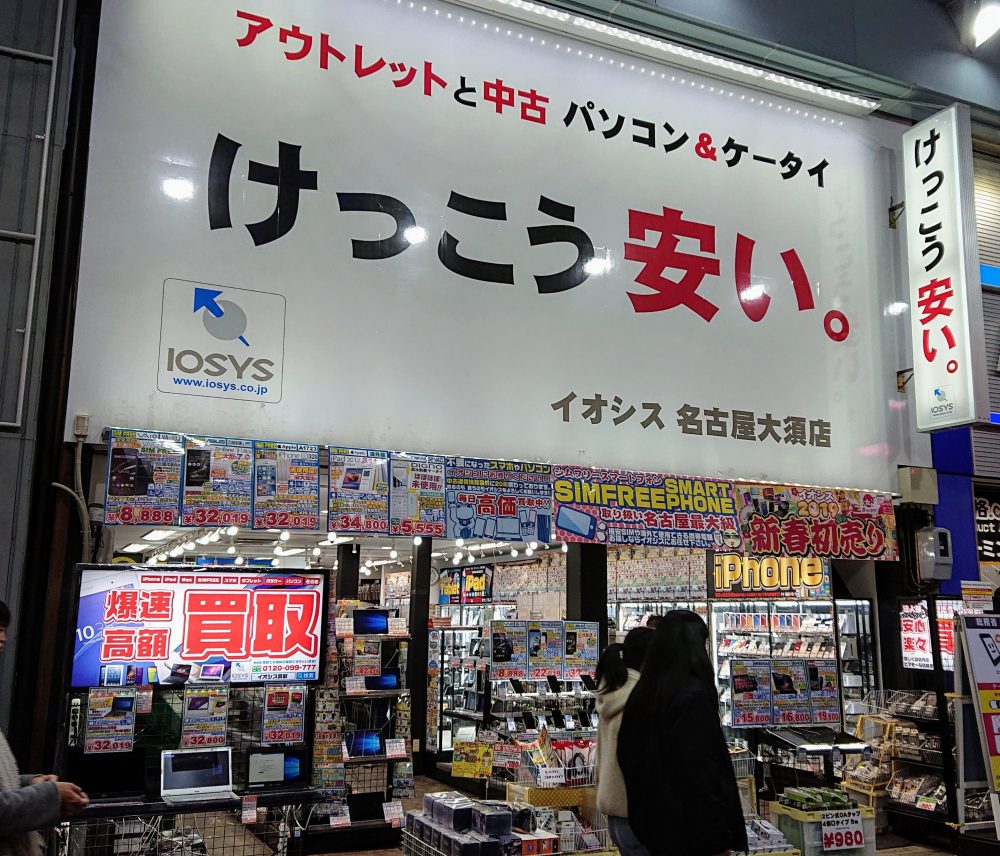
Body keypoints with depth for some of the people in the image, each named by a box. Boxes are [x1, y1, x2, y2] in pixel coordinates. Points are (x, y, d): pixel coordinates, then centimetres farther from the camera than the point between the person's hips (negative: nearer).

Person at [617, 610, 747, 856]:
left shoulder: (641, 694, 5)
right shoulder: (694, 695, -20)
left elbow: (627, 756, 12)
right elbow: (704, 773, -22)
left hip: (654, 826, 8)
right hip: (690, 831, -8)